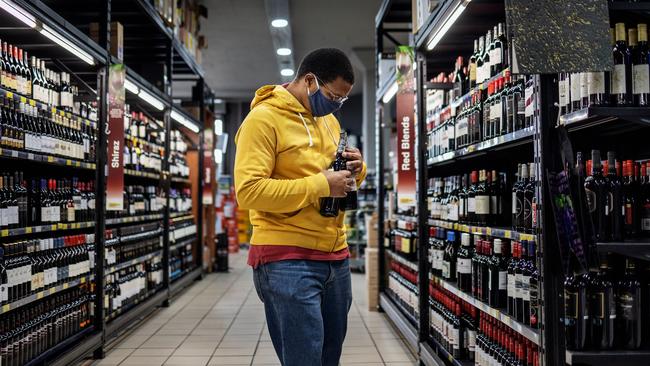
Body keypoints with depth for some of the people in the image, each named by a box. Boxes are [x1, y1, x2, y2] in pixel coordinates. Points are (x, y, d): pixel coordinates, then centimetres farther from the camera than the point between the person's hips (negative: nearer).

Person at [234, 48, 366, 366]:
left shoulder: (328, 120, 15)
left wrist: (355, 170, 2)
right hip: (287, 259, -7)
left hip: (336, 256, 8)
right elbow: (248, 191, -19)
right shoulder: (264, 118, -10)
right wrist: (320, 185, -20)